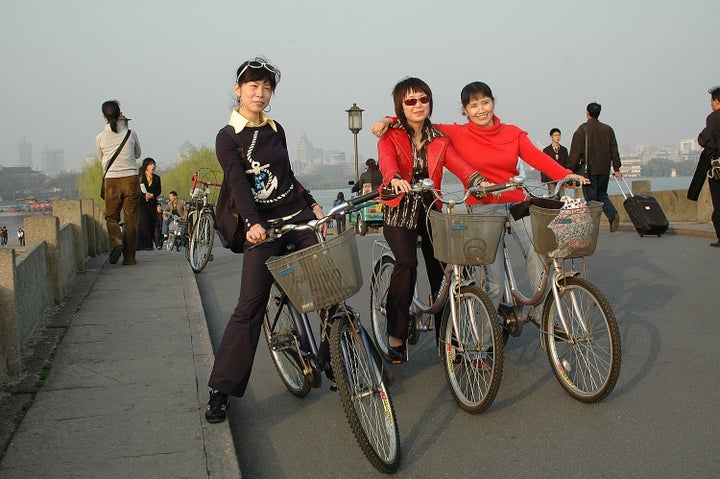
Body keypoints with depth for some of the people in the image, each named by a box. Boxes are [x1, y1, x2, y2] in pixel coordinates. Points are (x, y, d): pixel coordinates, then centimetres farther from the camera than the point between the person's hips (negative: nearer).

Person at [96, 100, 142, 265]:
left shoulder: (100, 138, 1)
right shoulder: (130, 134, 0)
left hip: (111, 181, 0)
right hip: (131, 179, 0)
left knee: (111, 216, 14)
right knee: (131, 219, 7)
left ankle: (116, 242, -14)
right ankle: (129, 256, 9)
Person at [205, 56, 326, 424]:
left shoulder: (275, 130, 11)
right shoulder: (227, 138, -4)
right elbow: (238, 185, -18)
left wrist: (313, 204, 7)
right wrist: (253, 223, -34)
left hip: (299, 217, 5)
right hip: (262, 227, -5)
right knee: (249, 306, -9)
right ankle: (220, 390, 1)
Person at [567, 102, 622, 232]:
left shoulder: (582, 130, -6)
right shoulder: (608, 129, 9)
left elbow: (575, 153, -9)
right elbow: (614, 150, 9)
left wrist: (570, 170, -5)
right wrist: (617, 168, 12)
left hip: (589, 171, -4)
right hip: (605, 170, 5)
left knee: (590, 197, 1)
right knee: (602, 195, 17)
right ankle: (613, 214, -5)